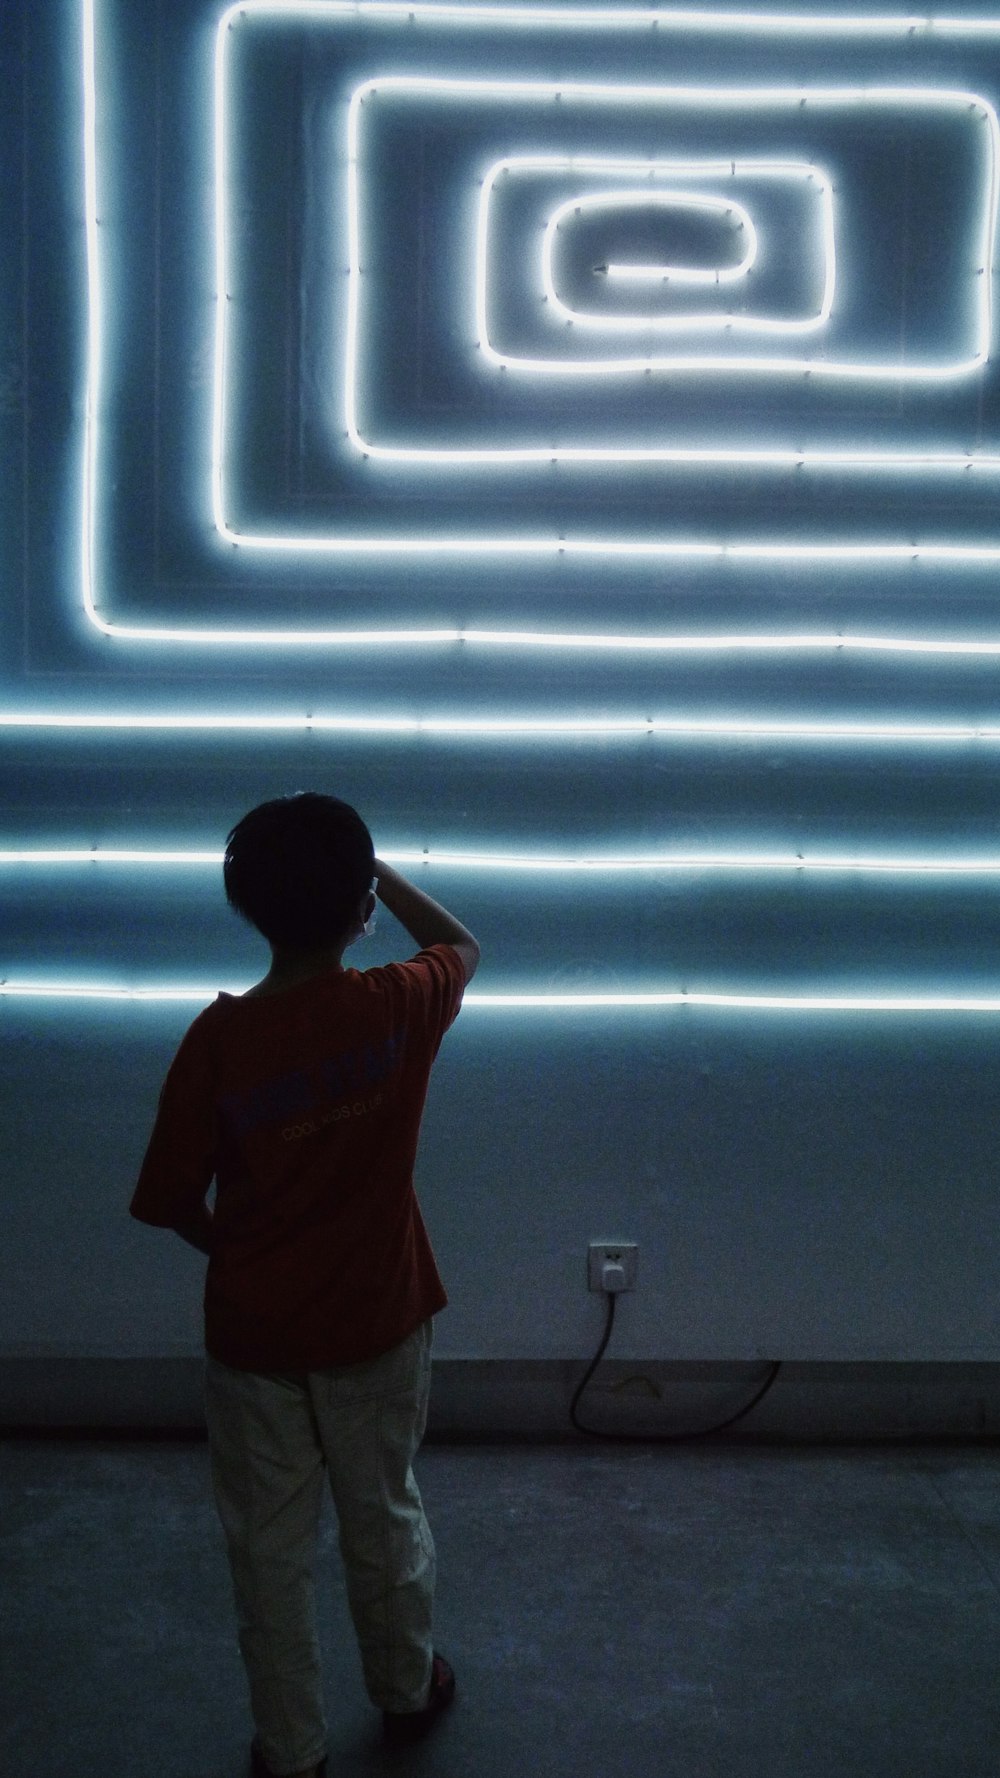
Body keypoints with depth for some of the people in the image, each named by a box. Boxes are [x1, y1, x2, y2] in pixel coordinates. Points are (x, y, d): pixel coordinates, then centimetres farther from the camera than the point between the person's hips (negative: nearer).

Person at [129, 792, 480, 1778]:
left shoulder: (219, 1037, -21)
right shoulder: (399, 1009, -18)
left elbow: (168, 1201, -11)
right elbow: (461, 943, 6)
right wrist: (368, 862, 9)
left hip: (255, 1334, -1)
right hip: (377, 1324, 1)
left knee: (271, 1549, 18)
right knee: (385, 1517, 24)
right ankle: (407, 1689, 46)